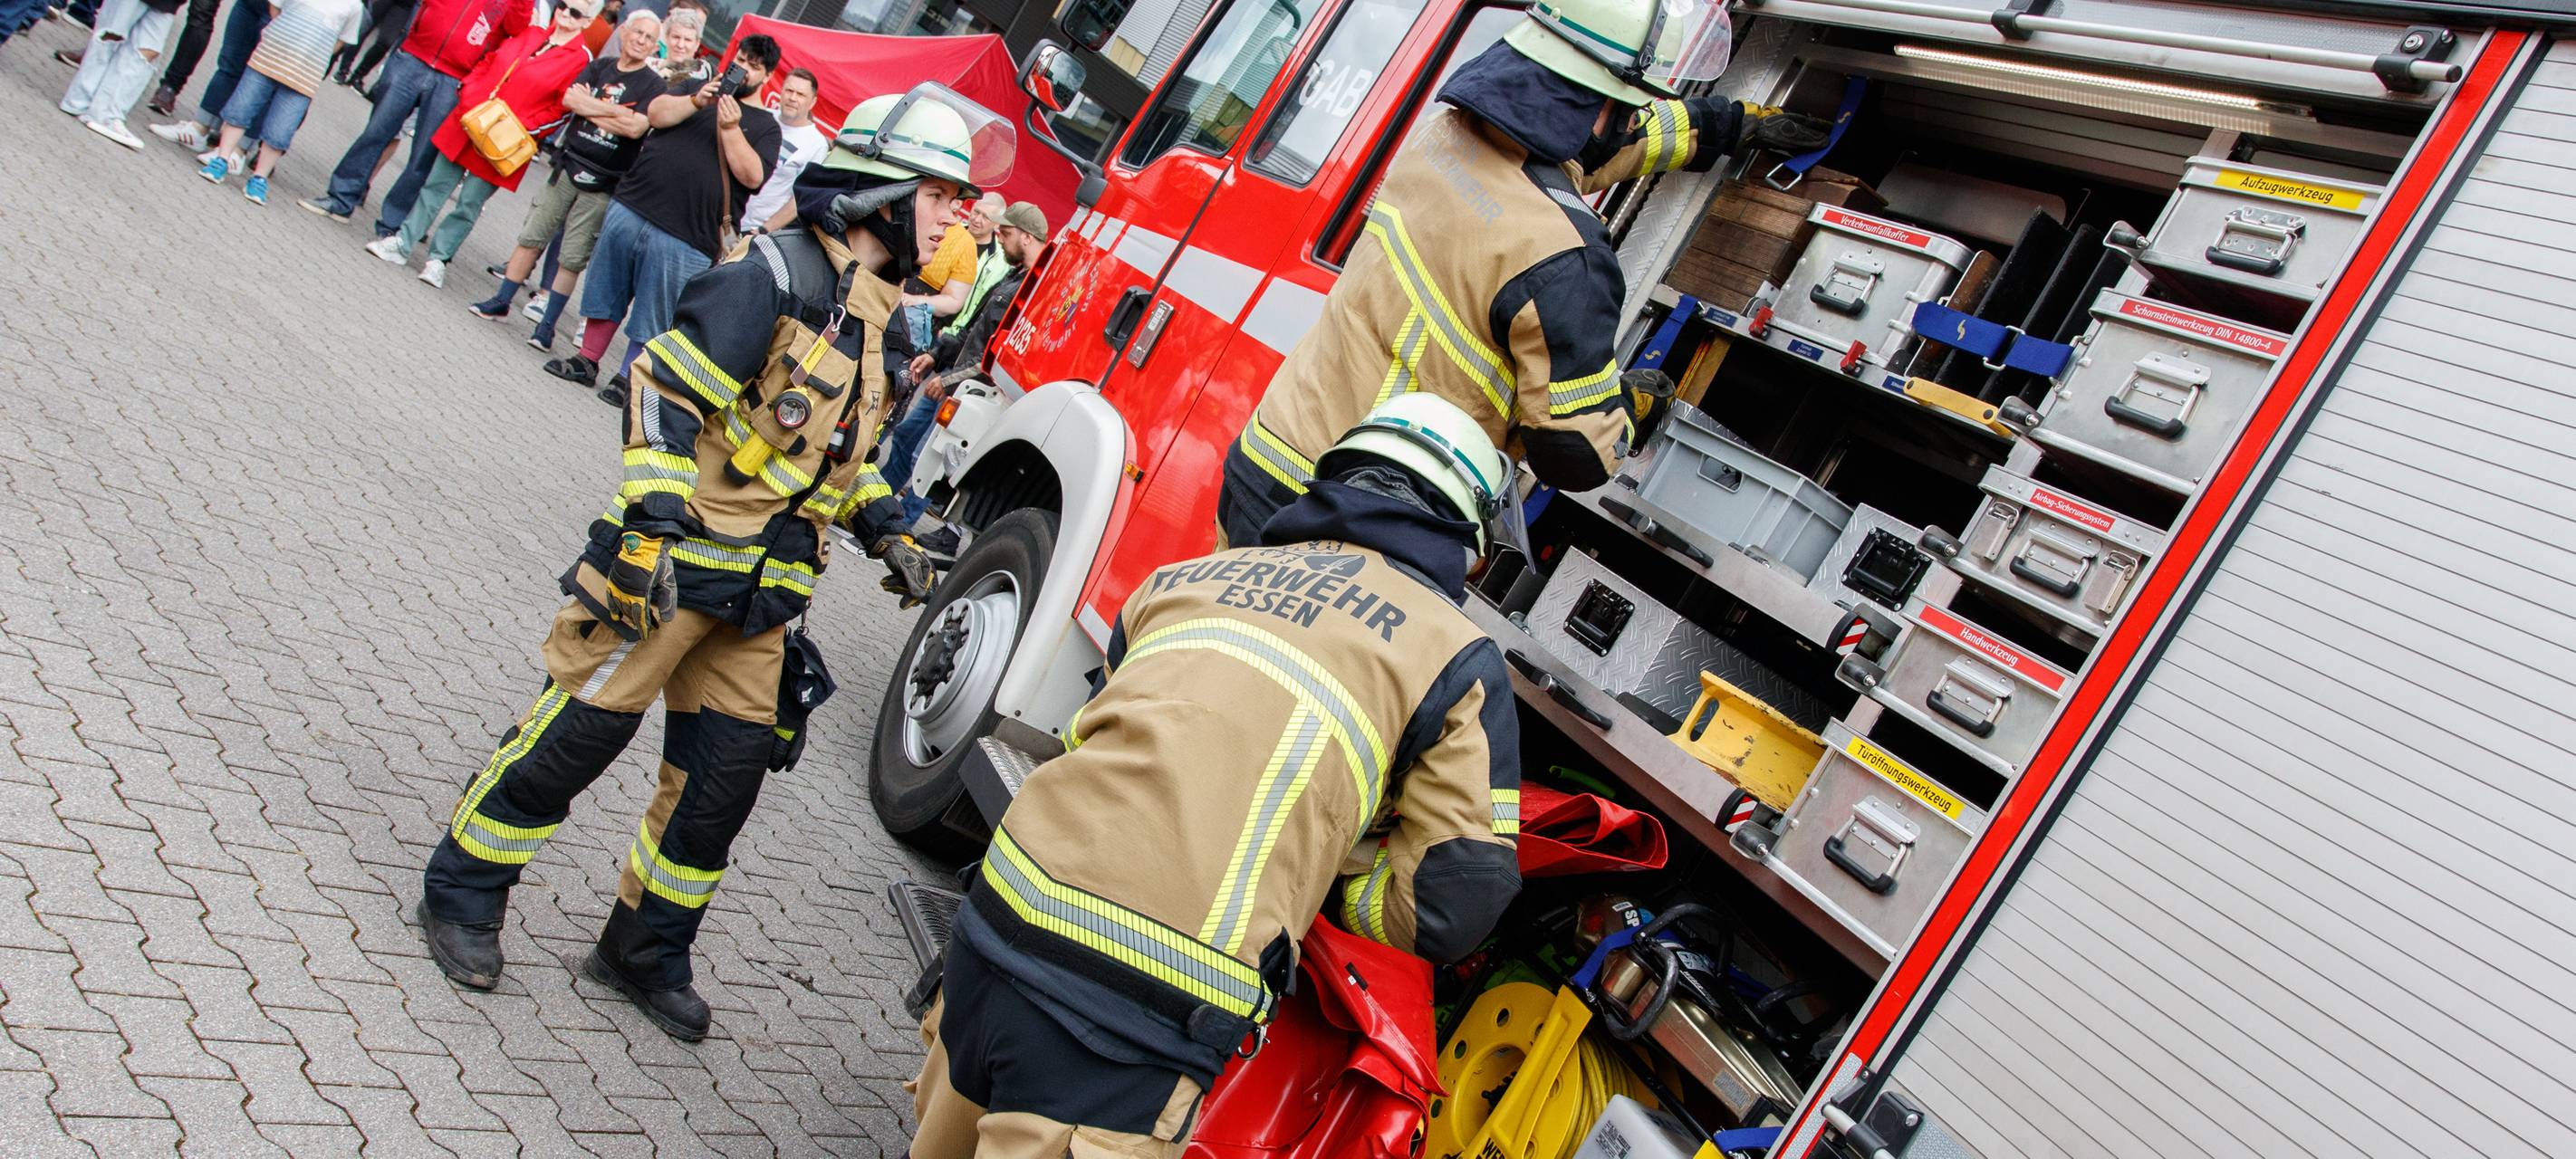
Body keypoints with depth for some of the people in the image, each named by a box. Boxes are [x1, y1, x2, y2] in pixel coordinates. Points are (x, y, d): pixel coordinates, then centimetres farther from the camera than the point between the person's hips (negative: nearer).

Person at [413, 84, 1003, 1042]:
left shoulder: (881, 313, 13)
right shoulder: (776, 274, -14)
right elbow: (666, 393, -19)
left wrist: (887, 529, 16)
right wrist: (652, 528, -25)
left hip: (758, 594, 8)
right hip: (670, 560, -8)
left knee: (727, 771, 9)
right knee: (579, 731, -1)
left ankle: (644, 948, 24)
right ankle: (462, 891, 20)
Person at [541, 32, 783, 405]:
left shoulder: (765, 125, 4)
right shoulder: (697, 88, 15)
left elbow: (753, 176, -11)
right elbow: (657, 113, -1)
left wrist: (731, 129, -19)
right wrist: (698, 101, -15)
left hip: (683, 238, -4)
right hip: (631, 207, 4)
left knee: (653, 315, 3)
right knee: (607, 290, 12)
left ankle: (627, 378, 17)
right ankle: (587, 360, 25)